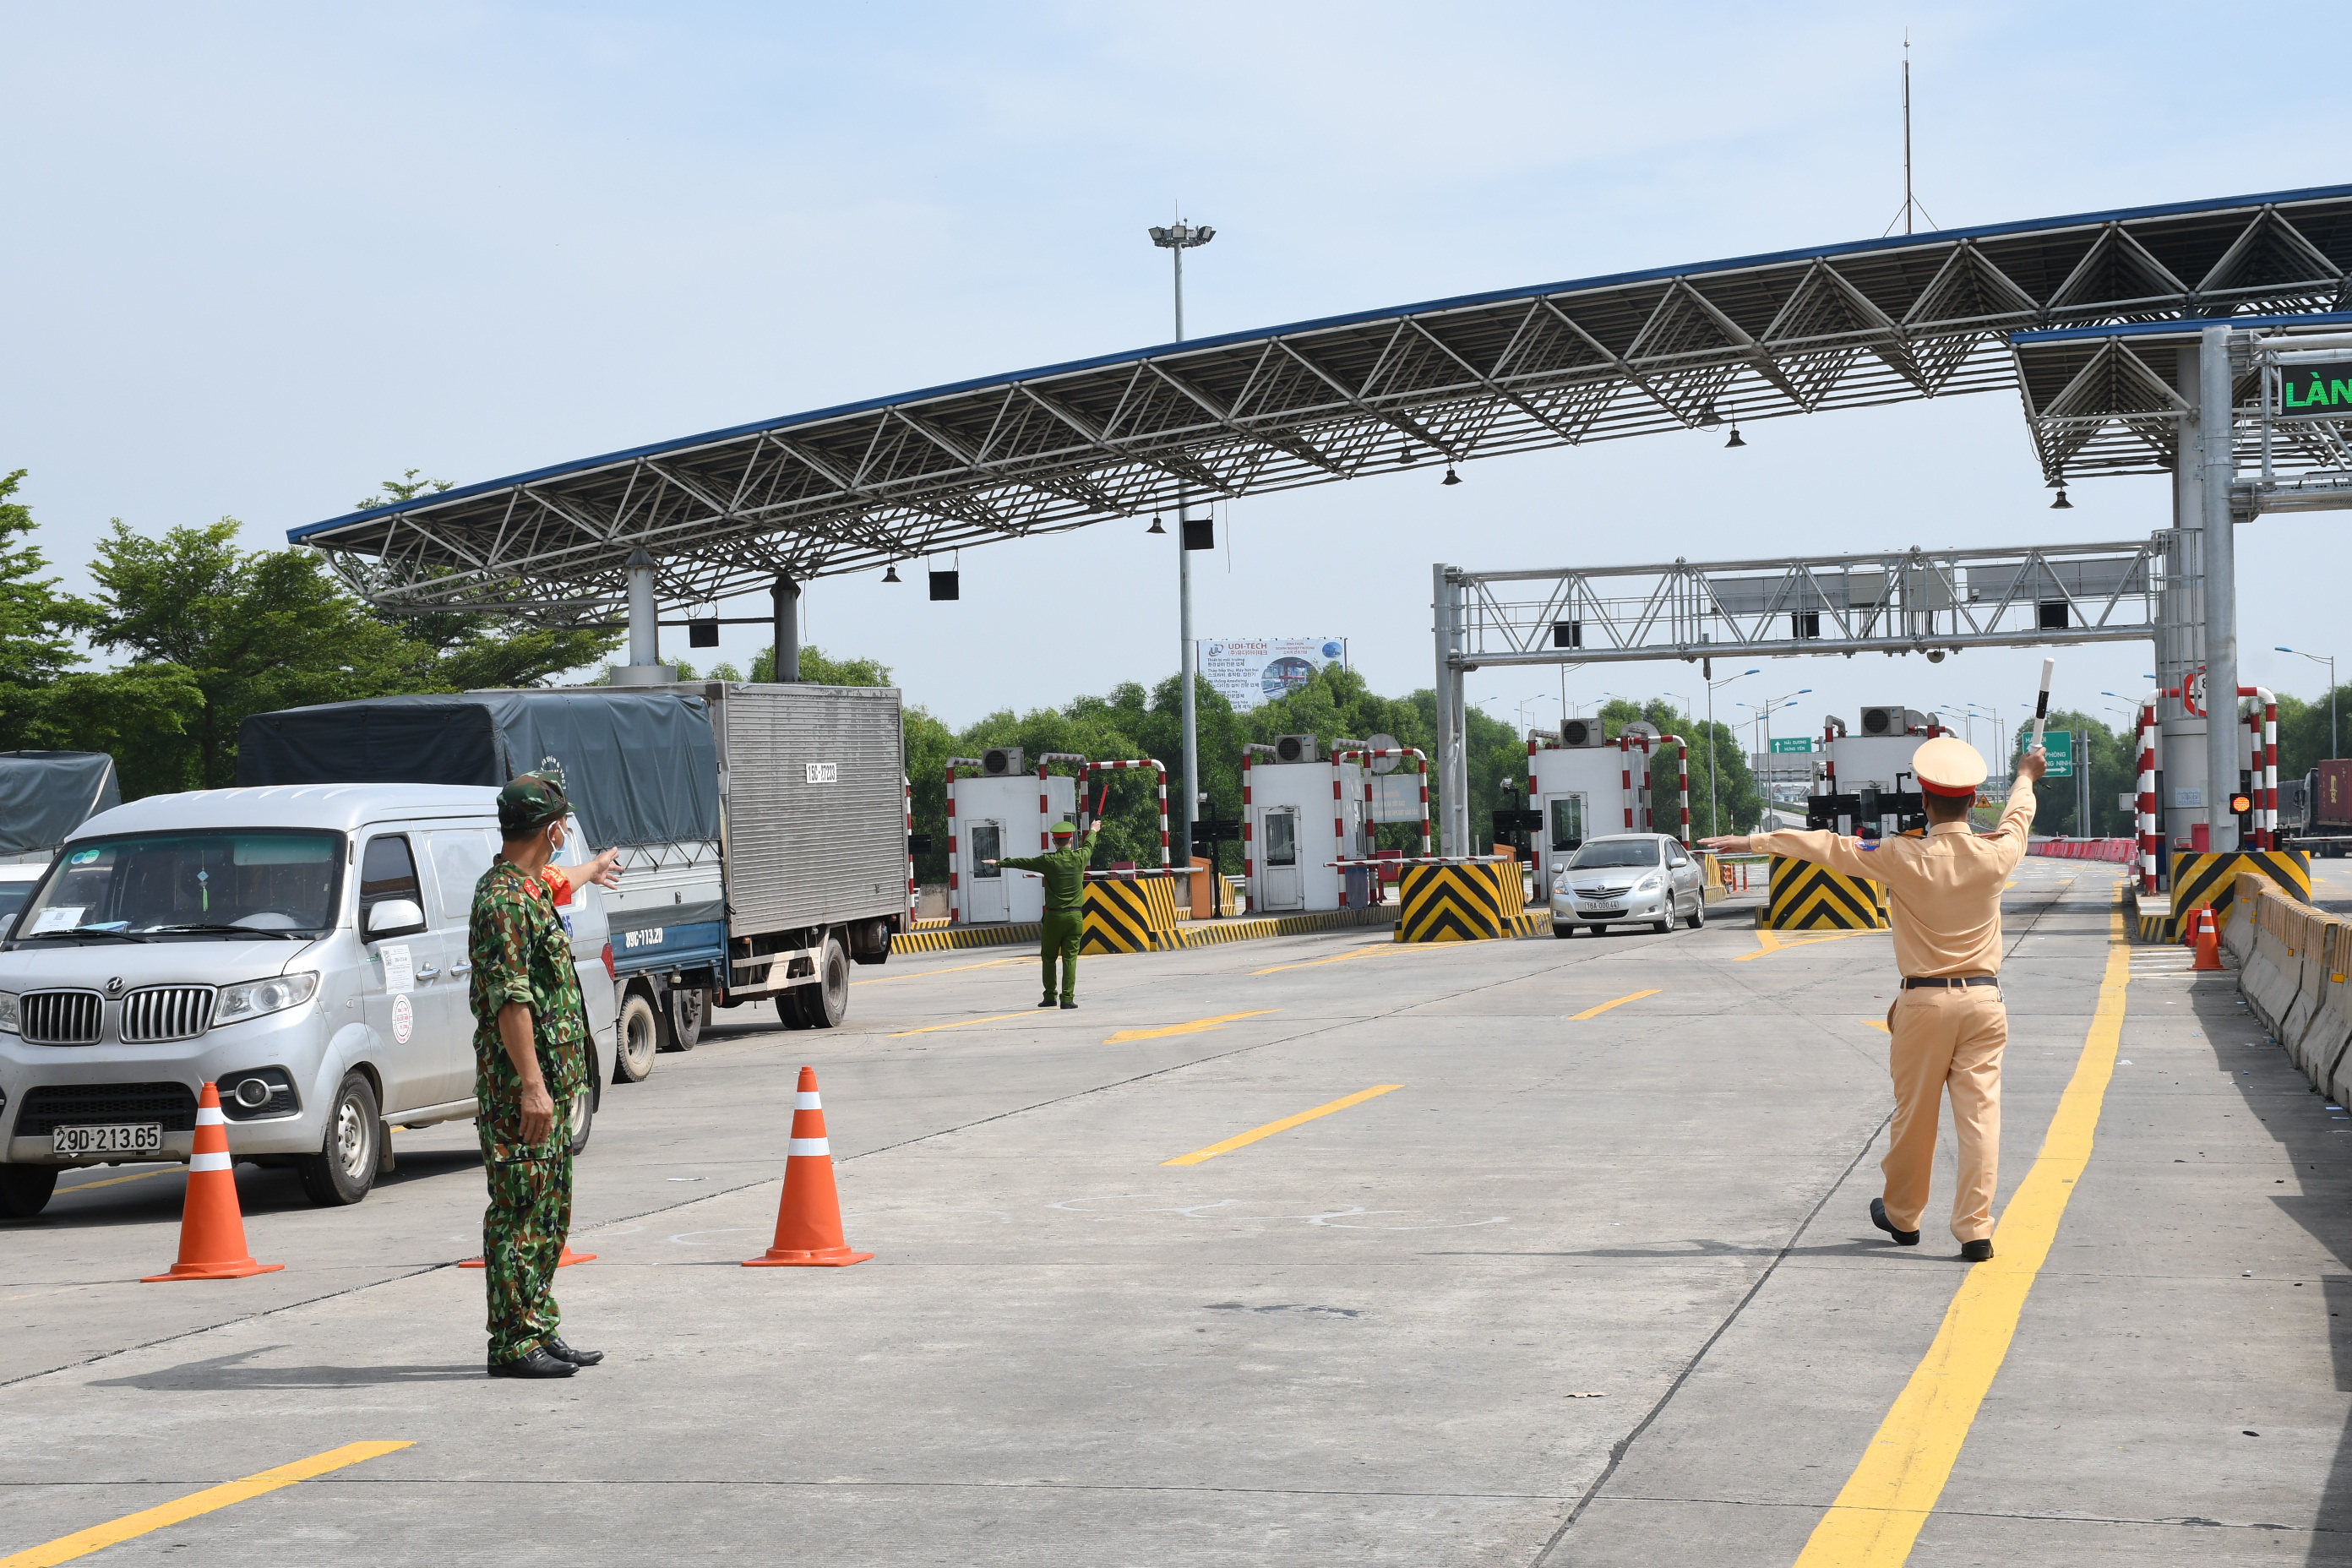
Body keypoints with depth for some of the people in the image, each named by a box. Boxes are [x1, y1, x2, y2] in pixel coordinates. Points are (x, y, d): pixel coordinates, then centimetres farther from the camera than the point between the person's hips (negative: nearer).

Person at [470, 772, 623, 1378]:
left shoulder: (530, 888, 14)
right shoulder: (504, 898, -17)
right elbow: (510, 1000, -23)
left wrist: (593, 869, 63)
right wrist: (531, 1086, -26)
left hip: (550, 1083, 10)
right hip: (520, 1084, -10)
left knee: (548, 1213, 13)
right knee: (519, 1214, -7)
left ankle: (541, 1332, 18)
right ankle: (514, 1345, -5)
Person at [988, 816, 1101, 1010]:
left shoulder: (1048, 862, -7)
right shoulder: (1080, 858, -1)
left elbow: (1022, 862, 6)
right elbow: (1088, 845, 22)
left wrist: (999, 863, 21)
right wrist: (1093, 830, 44)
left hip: (1054, 916, -1)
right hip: (1075, 916, 1)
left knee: (1049, 957, 11)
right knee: (1070, 958, 0)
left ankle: (1050, 996, 10)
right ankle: (1068, 998, -6)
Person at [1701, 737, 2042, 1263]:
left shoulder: (1903, 859, -12)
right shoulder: (1995, 855, -4)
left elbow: (1829, 847, -3)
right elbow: (2017, 818, 20)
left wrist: (1753, 840, 7)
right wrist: (2026, 776, 43)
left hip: (1924, 1002, -1)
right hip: (1983, 1001, 1)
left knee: (1914, 1114, 12)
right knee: (1979, 1114, 0)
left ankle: (1902, 1215, 29)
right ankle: (1975, 1229, -3)